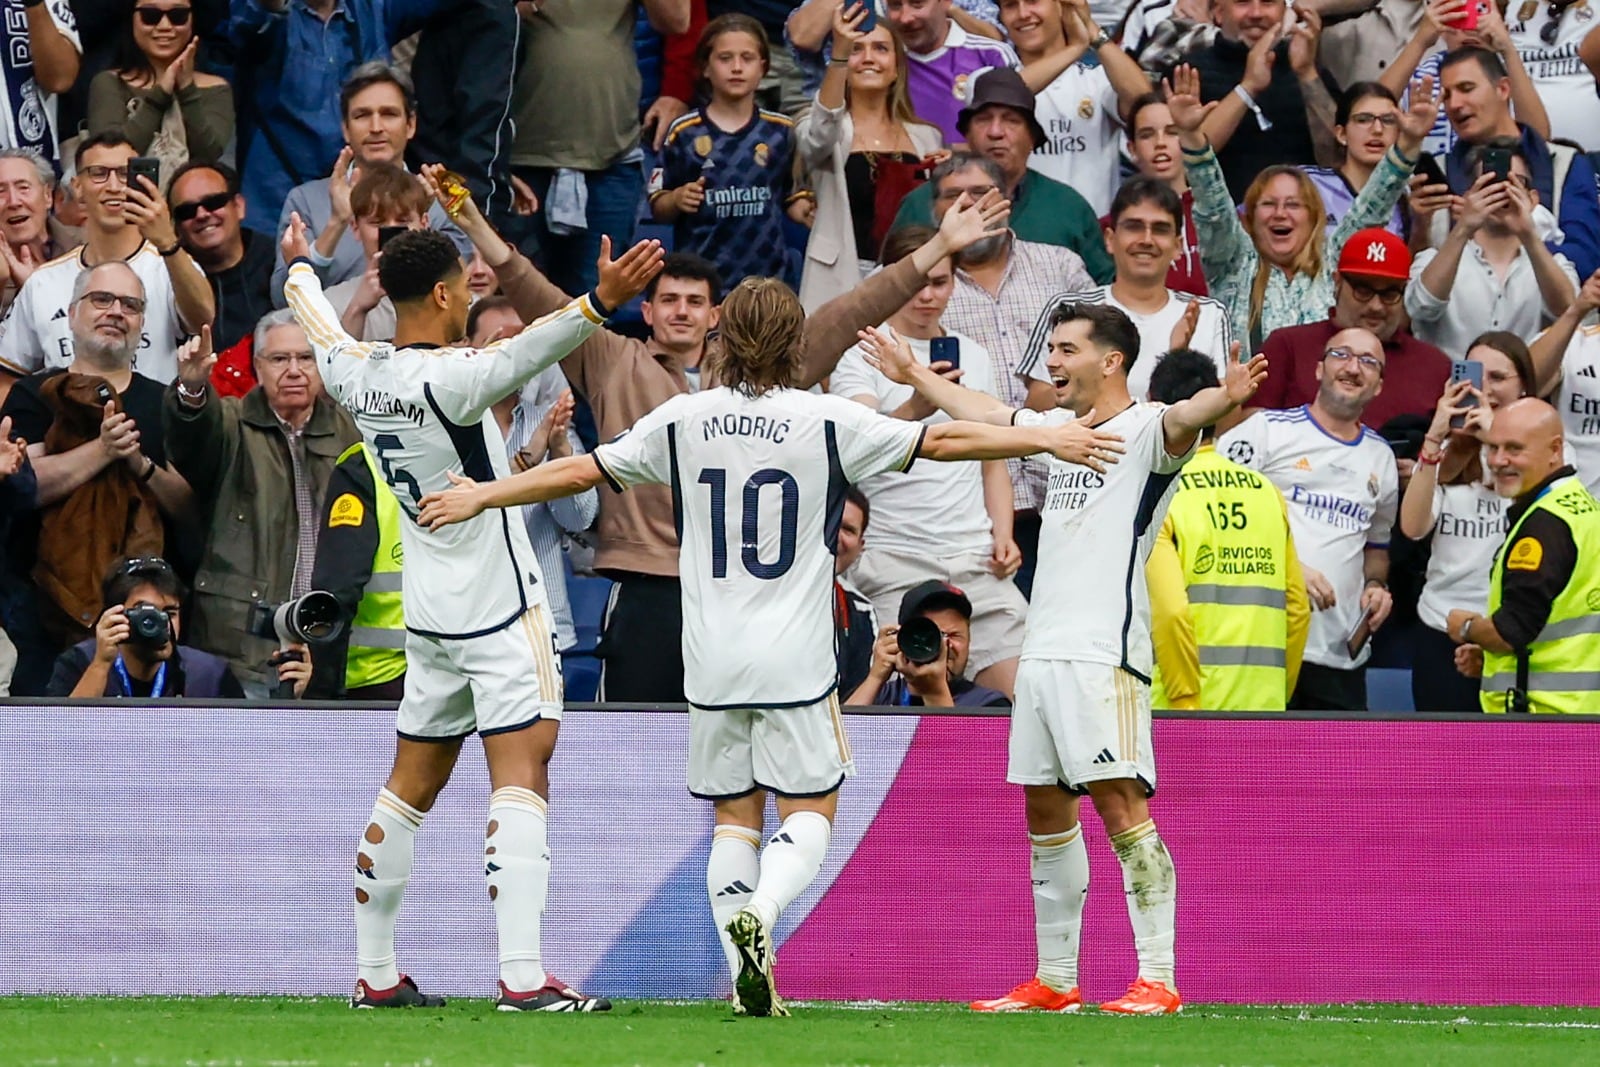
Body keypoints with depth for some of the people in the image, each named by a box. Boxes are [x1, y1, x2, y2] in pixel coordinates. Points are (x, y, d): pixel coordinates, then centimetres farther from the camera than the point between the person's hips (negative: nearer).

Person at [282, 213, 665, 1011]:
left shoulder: (356, 373, 4)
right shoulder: (447, 379, -18)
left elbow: (323, 332, 27)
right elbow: (523, 353, -38)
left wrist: (299, 268, 48)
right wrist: (600, 303, -53)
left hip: (427, 608, 8)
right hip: (499, 606, -8)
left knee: (411, 785, 15)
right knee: (521, 773, -12)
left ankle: (375, 974, 20)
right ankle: (522, 976, -22)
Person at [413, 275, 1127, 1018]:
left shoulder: (683, 420, 2)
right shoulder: (827, 421, -5)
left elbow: (579, 471, 8)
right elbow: (942, 441, -2)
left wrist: (480, 498, 21)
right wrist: (1048, 440, 7)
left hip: (712, 661, 3)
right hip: (796, 662, -2)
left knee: (735, 816, 9)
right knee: (809, 812, 5)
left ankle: (748, 977, 0)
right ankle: (759, 912, -22)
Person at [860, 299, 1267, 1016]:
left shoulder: (1144, 429, -5)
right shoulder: (1059, 428, 20)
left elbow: (1183, 418, -28)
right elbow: (984, 414, 38)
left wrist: (1226, 396, -51)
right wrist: (914, 376, 52)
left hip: (1105, 653, -9)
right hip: (1041, 652, 9)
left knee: (1121, 804, -14)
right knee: (1046, 813, 12)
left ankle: (1157, 980, -17)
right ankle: (1055, 980, 19)